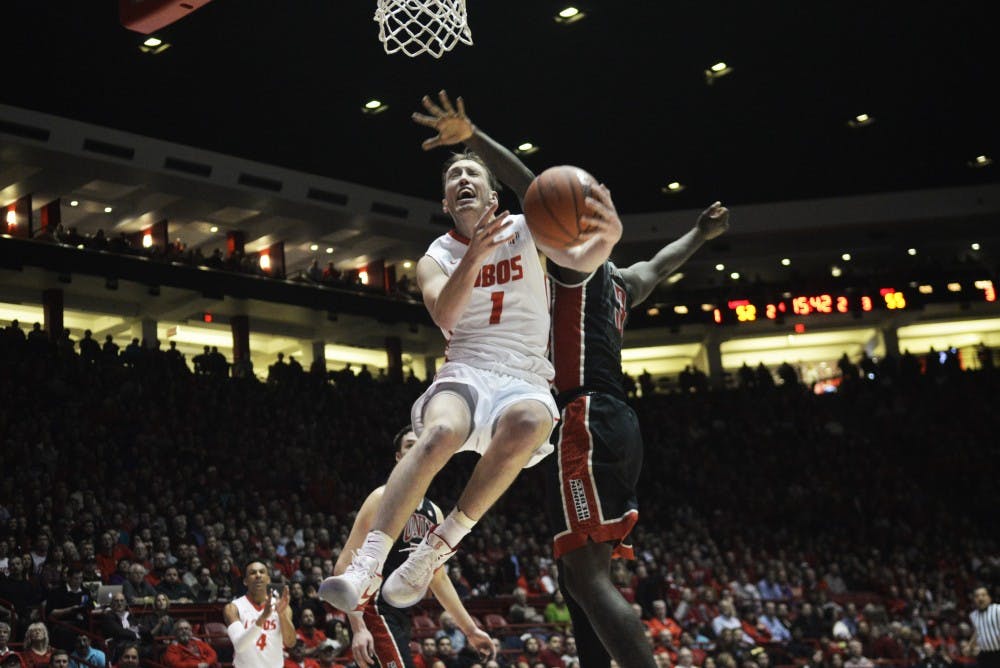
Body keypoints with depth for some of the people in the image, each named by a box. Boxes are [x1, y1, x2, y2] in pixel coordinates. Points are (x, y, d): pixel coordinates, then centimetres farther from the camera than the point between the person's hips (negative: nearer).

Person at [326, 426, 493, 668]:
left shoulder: (434, 513, 16)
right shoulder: (385, 498, -9)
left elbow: (439, 578, 26)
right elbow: (344, 565, -15)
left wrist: (470, 630, 24)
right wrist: (358, 627, -25)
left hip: (400, 616, 9)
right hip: (376, 611, -9)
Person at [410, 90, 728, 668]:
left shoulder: (576, 257, -1)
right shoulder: (620, 283, 24)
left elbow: (535, 189, -15)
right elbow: (659, 264, 45)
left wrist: (471, 135, -21)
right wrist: (700, 235, 64)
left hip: (586, 425, -10)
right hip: (618, 425, 10)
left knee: (590, 577, -17)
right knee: (579, 575, 11)